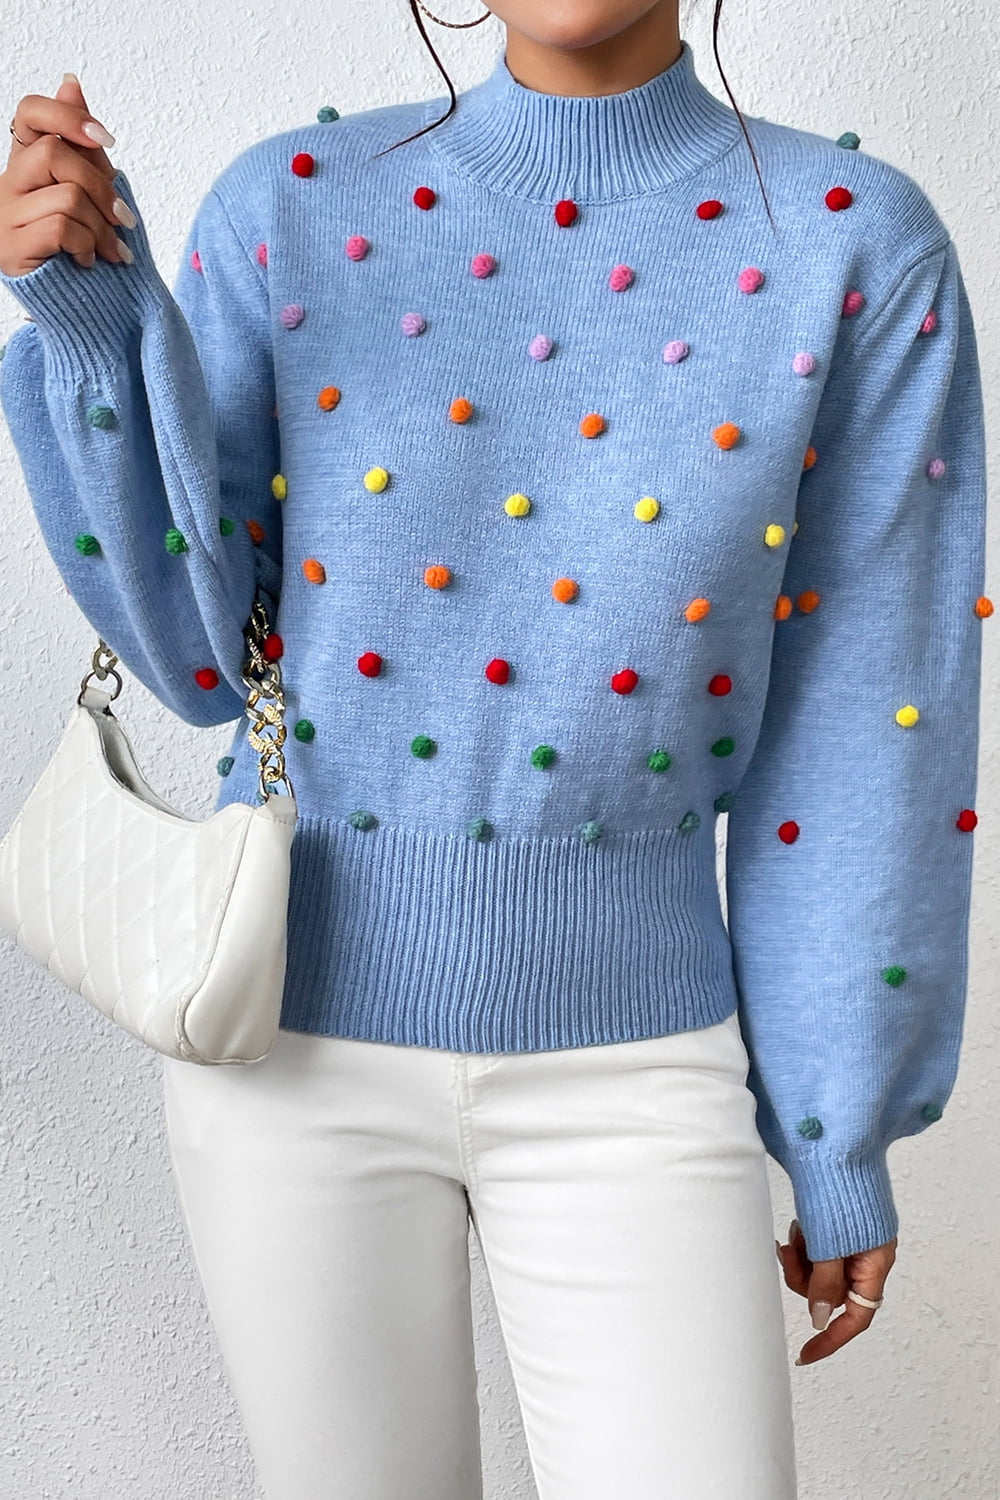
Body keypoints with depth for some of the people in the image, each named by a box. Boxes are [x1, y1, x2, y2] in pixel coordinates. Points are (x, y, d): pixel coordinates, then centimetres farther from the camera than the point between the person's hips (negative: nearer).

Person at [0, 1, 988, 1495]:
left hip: (619, 1055, 0)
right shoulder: (294, 211, -2)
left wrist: (844, 1142, 2)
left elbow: (862, 719, -3)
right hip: (298, 1029, 1)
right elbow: (203, 656, -4)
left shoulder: (858, 243, -5)